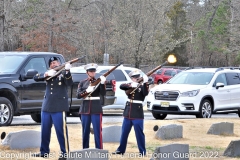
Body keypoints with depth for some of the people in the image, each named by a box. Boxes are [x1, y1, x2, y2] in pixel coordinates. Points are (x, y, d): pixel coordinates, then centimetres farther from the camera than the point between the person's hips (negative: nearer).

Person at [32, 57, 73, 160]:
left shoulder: (63, 73, 0)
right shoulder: (48, 74, 14)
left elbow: (69, 83, -18)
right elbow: (35, 78, 0)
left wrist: (67, 71, -34)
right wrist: (46, 74, -17)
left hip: (59, 107, -5)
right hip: (46, 107, 5)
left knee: (61, 130, -7)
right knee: (45, 130, 10)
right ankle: (44, 152, 20)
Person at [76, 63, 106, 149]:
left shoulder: (98, 82, 4)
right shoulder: (82, 83, 9)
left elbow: (103, 94, -9)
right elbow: (78, 95, -1)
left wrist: (102, 83, -24)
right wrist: (86, 91, -18)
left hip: (96, 109, -2)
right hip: (85, 109, 2)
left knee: (97, 131, -5)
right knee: (85, 131, 7)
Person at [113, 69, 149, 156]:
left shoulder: (142, 86, -2)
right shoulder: (129, 85, 8)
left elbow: (145, 93, -22)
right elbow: (121, 86, -11)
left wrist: (145, 82, -34)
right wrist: (131, 85, -26)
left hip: (138, 113, -4)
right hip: (128, 112, 4)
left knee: (139, 133, -2)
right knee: (124, 132, 11)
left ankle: (142, 151, 4)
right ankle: (121, 150, 21)